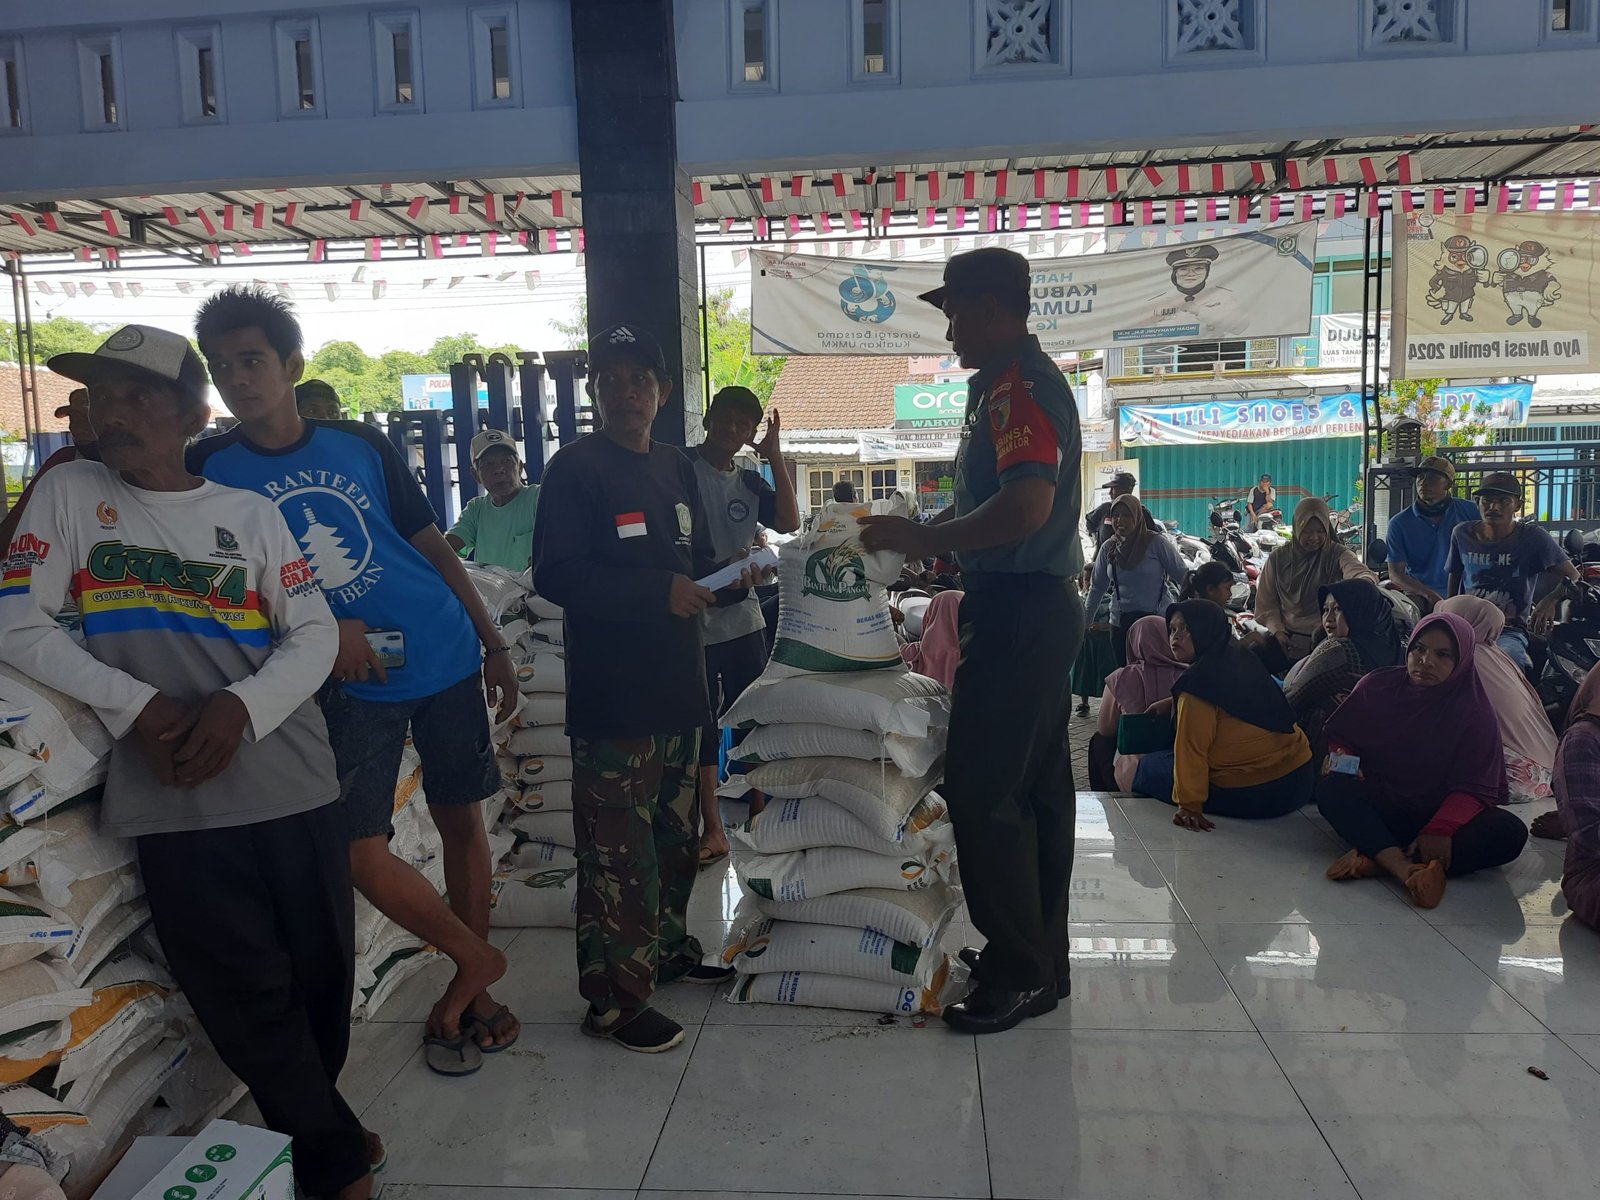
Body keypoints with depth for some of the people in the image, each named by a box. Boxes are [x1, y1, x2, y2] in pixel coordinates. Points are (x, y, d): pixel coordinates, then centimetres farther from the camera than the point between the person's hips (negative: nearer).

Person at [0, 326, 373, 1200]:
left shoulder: (249, 514, 8)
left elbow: (315, 634, 4)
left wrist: (241, 706, -15)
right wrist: (135, 703, -14)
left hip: (294, 785, 2)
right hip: (176, 799, -1)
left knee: (323, 976, 10)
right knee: (248, 998, 3)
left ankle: (303, 1130, 37)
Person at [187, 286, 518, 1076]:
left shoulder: (361, 445, 4)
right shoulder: (210, 468, 0)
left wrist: (494, 644, 9)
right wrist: (322, 627, -16)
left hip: (445, 658, 1)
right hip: (350, 682, -1)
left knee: (461, 819, 8)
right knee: (360, 853, -9)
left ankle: (470, 985, 27)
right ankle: (475, 957, 16)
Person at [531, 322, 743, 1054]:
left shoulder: (677, 469, 15)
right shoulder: (576, 467, -8)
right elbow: (554, 574, -17)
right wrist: (658, 591, -23)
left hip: (678, 680, 8)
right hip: (611, 692, -8)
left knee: (673, 829, 18)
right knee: (618, 847, -5)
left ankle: (668, 947, 36)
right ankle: (614, 998, 7)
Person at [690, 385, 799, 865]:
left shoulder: (750, 482, 11)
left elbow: (789, 523, -3)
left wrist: (775, 457, -7)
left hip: (743, 617, 5)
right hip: (693, 621, -4)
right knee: (701, 727, 2)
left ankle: (759, 815, 25)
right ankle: (712, 830, 10)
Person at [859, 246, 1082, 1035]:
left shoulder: (1018, 385, -15)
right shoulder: (1018, 382, 19)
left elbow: (1026, 506, -28)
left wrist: (922, 537, -19)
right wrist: (923, 534, 16)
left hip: (1019, 614, -11)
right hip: (1034, 610, 11)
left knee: (981, 790, -6)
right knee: (1034, 789, 15)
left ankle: (1019, 972, 6)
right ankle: (1041, 958, 26)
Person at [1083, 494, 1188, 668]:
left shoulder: (1157, 543, -7)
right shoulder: (1108, 548, 4)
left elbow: (1182, 576, -4)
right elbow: (1097, 587, 13)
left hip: (1156, 621, -3)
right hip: (1120, 624, 3)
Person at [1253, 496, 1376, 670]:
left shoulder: (1336, 555, -4)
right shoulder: (1278, 558, 3)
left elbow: (1357, 570, -27)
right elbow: (1266, 602, 8)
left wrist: (1365, 582, -52)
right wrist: (1277, 631, -7)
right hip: (1286, 639, 2)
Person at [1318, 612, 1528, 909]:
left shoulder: (1475, 715, -5)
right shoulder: (1377, 687, 0)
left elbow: (1473, 788, -11)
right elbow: (1341, 738, 9)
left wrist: (1441, 830, -29)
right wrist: (1342, 760, -16)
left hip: (1439, 817, 0)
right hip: (1377, 809, 0)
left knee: (1511, 832, -29)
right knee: (1330, 789, -31)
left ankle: (1377, 859, -42)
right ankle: (1407, 870, -51)